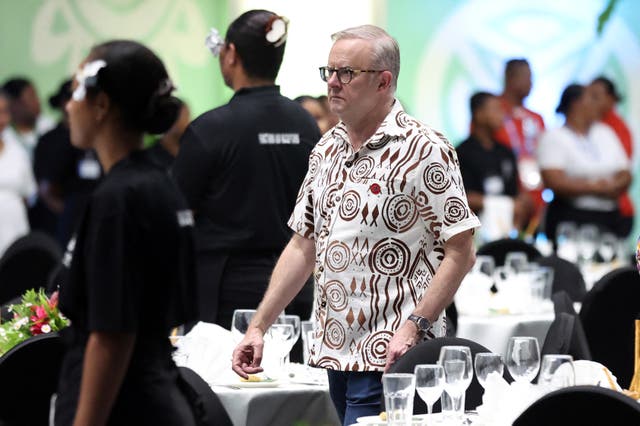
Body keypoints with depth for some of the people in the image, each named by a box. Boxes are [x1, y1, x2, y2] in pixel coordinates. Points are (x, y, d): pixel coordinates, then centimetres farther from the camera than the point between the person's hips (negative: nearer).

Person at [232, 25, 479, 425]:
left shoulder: (424, 149, -9)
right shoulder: (326, 149, 13)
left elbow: (460, 252, -12)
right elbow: (303, 247, 18)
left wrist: (414, 327, -19)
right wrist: (258, 327, 12)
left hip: (387, 359, -7)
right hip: (333, 352, 7)